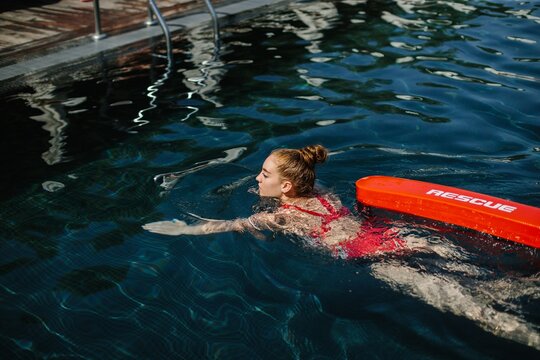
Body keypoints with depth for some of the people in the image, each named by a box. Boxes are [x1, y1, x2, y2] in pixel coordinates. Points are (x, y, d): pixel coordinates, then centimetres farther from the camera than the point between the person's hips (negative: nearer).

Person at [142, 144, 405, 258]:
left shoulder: (282, 217, -4)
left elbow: (231, 226, 2)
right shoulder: (322, 195, 16)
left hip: (367, 255, -7)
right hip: (384, 235, 7)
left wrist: (183, 229, 11)